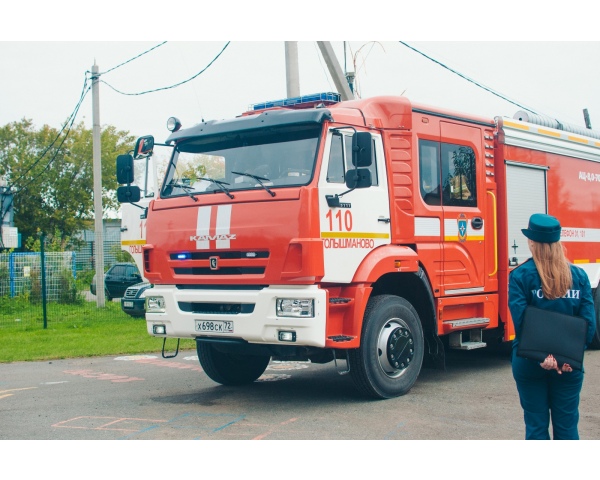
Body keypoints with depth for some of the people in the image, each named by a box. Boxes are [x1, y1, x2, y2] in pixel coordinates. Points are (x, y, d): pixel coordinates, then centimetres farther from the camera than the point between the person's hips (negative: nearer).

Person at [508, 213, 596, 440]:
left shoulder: (520, 275, -8)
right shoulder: (579, 275, 0)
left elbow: (520, 320, -17)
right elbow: (589, 321, -5)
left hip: (531, 362, -2)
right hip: (569, 365, 2)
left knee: (536, 425, 8)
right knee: (567, 425, 11)